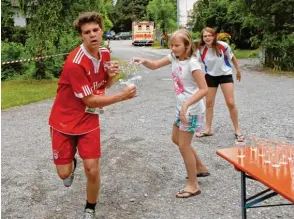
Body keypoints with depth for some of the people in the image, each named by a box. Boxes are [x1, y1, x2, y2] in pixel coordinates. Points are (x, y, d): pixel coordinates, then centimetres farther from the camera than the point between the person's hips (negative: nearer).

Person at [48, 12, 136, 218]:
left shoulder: (105, 53, -3)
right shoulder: (75, 63, -27)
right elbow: (90, 100, -23)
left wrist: (111, 75, -12)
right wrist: (122, 96, -20)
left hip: (89, 121, 4)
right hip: (65, 121, -4)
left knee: (92, 169, -2)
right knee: (64, 173, 4)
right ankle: (72, 165, 43)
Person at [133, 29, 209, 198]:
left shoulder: (192, 63, -23)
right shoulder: (174, 57, 1)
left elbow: (204, 89, -27)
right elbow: (155, 65, 5)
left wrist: (187, 105, -36)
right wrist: (143, 61, -17)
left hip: (192, 110, -9)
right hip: (182, 107, 10)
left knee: (184, 146, -3)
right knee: (176, 139, 22)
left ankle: (193, 185, 12)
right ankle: (201, 168, 38)